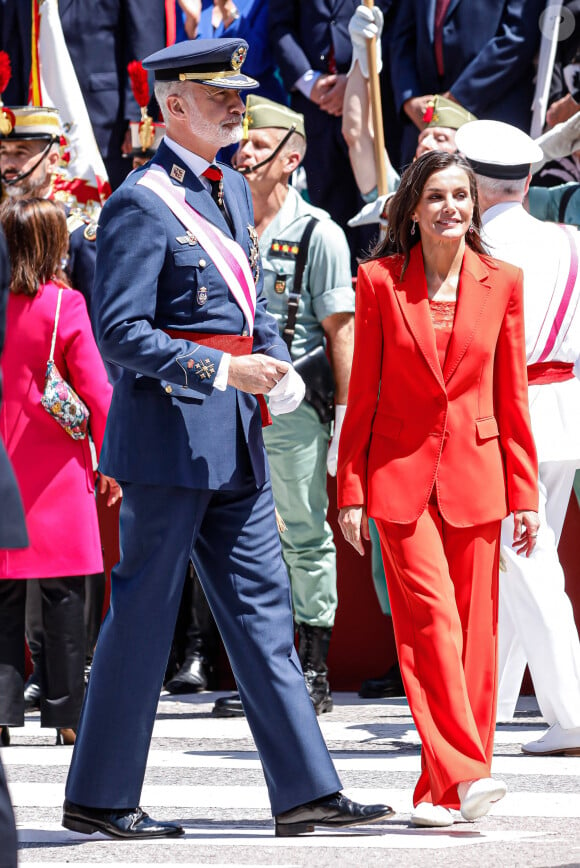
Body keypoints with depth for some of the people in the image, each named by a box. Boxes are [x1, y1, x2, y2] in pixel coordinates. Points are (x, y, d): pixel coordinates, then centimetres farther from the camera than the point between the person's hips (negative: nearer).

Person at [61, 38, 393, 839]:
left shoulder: (232, 191, 15)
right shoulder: (141, 203, -12)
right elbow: (121, 332, -17)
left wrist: (278, 367, 4)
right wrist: (223, 370, -22)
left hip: (233, 441, 9)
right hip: (169, 434, -9)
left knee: (262, 611, 7)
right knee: (143, 615, -1)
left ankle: (306, 791, 8)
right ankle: (100, 797, 8)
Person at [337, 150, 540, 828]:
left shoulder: (500, 283, 5)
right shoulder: (379, 282, 0)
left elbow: (512, 395, 7)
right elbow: (362, 393, 3)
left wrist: (524, 493, 4)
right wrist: (350, 490, -1)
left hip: (474, 474, 2)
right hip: (402, 474, -2)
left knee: (471, 632, 1)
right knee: (430, 620, -15)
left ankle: (442, 791, 8)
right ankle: (464, 771, -20)